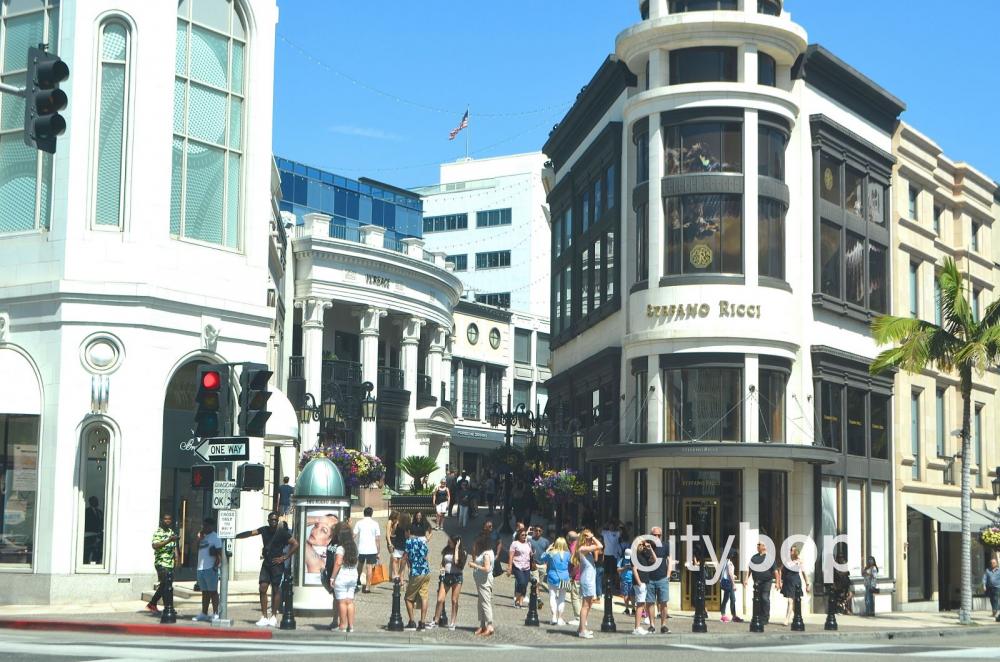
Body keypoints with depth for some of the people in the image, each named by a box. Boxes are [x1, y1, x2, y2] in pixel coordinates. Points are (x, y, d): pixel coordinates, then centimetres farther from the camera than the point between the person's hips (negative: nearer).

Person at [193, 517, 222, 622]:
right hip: (201, 568, 7)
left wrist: (215, 566, -15)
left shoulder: (215, 538, -6)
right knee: (205, 592, 12)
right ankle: (204, 614, 17)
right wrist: (199, 539, -3)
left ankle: (215, 614, -1)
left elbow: (219, 554, -10)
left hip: (210, 569, -7)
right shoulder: (202, 536, 17)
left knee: (213, 591, -3)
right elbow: (196, 549, 9)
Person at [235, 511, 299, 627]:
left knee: (275, 590, 1)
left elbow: (295, 544, -9)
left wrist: (284, 557, -9)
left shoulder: (282, 532, -7)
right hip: (266, 564, 4)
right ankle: (264, 617, 1)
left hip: (276, 564, -4)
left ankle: (273, 617, 9)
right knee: (262, 588, -3)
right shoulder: (264, 530, 6)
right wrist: (235, 536, -8)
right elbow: (250, 533, 2)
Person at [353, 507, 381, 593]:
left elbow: (354, 536, -2)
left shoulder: (359, 523, 2)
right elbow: (377, 538, 0)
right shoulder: (375, 524, 1)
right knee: (369, 567, -2)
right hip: (372, 549, -1)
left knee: (360, 564, 24)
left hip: (361, 549, 2)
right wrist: (378, 551, 5)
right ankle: (367, 586, -5)